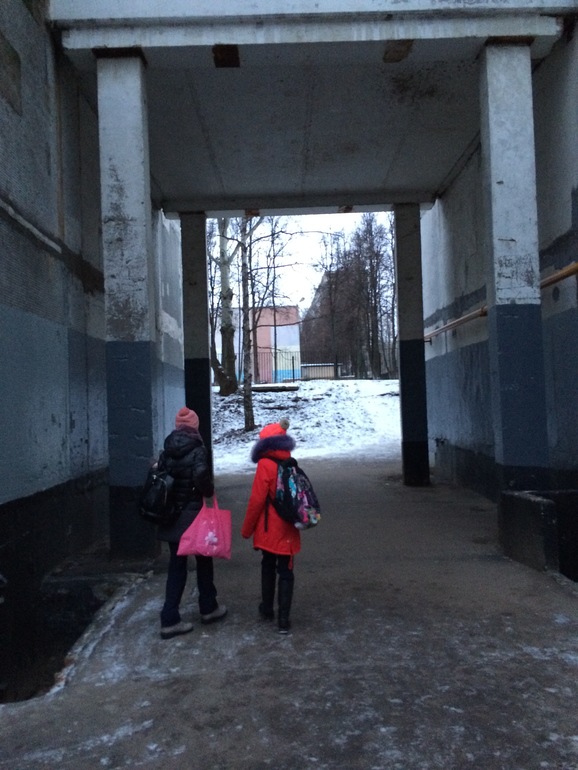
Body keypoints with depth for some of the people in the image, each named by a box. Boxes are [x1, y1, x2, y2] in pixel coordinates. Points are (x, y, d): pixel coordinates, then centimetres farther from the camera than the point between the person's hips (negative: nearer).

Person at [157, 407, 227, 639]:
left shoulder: (167, 451, 3)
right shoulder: (198, 450, -13)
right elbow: (202, 476, -27)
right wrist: (209, 492, -9)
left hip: (171, 516, 5)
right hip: (194, 515, -5)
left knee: (176, 566, 10)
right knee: (203, 561, 15)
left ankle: (170, 620, 7)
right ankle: (208, 609, 28)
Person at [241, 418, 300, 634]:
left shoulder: (265, 465, -14)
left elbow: (256, 500, -14)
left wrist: (246, 529, -4)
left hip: (268, 529, -3)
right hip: (288, 530, 3)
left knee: (268, 567, 16)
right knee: (286, 572, 6)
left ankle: (267, 609, 29)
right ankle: (283, 619, 2)